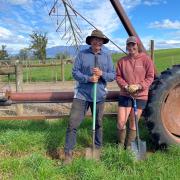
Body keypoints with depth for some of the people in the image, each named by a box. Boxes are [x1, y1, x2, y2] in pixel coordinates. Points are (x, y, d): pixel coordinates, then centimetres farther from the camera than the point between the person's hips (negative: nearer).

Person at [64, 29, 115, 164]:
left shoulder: (107, 57, 7)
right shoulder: (82, 54, 1)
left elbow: (113, 75, 4)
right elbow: (75, 72, -5)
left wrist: (102, 74, -16)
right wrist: (88, 78, -20)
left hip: (99, 95, 2)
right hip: (82, 94, -2)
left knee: (98, 123, 15)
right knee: (73, 123, -5)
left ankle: (98, 148, 33)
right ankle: (68, 152, 7)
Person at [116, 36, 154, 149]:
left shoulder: (146, 59, -3)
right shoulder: (122, 61, 3)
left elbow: (150, 77, -4)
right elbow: (118, 76, 4)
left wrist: (139, 86, -18)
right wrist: (125, 86, -13)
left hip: (140, 96, -1)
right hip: (125, 95, 2)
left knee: (133, 123, 8)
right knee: (121, 122, -2)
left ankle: (129, 146, 26)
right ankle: (120, 144, 22)